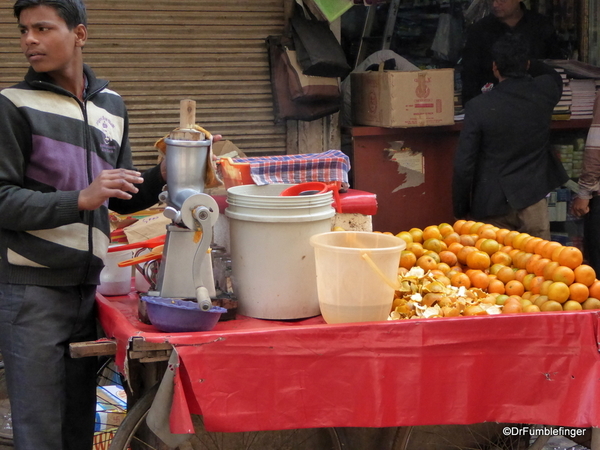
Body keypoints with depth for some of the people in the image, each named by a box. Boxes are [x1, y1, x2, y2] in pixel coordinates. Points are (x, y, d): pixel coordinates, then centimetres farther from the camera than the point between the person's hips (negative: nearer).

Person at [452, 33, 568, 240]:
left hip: (493, 207, -2)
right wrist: (526, 63, 42)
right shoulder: (544, 92, -4)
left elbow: (463, 165, -10)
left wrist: (461, 211, 2)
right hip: (533, 202, 2)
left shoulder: (478, 107, -12)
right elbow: (554, 77, 25)